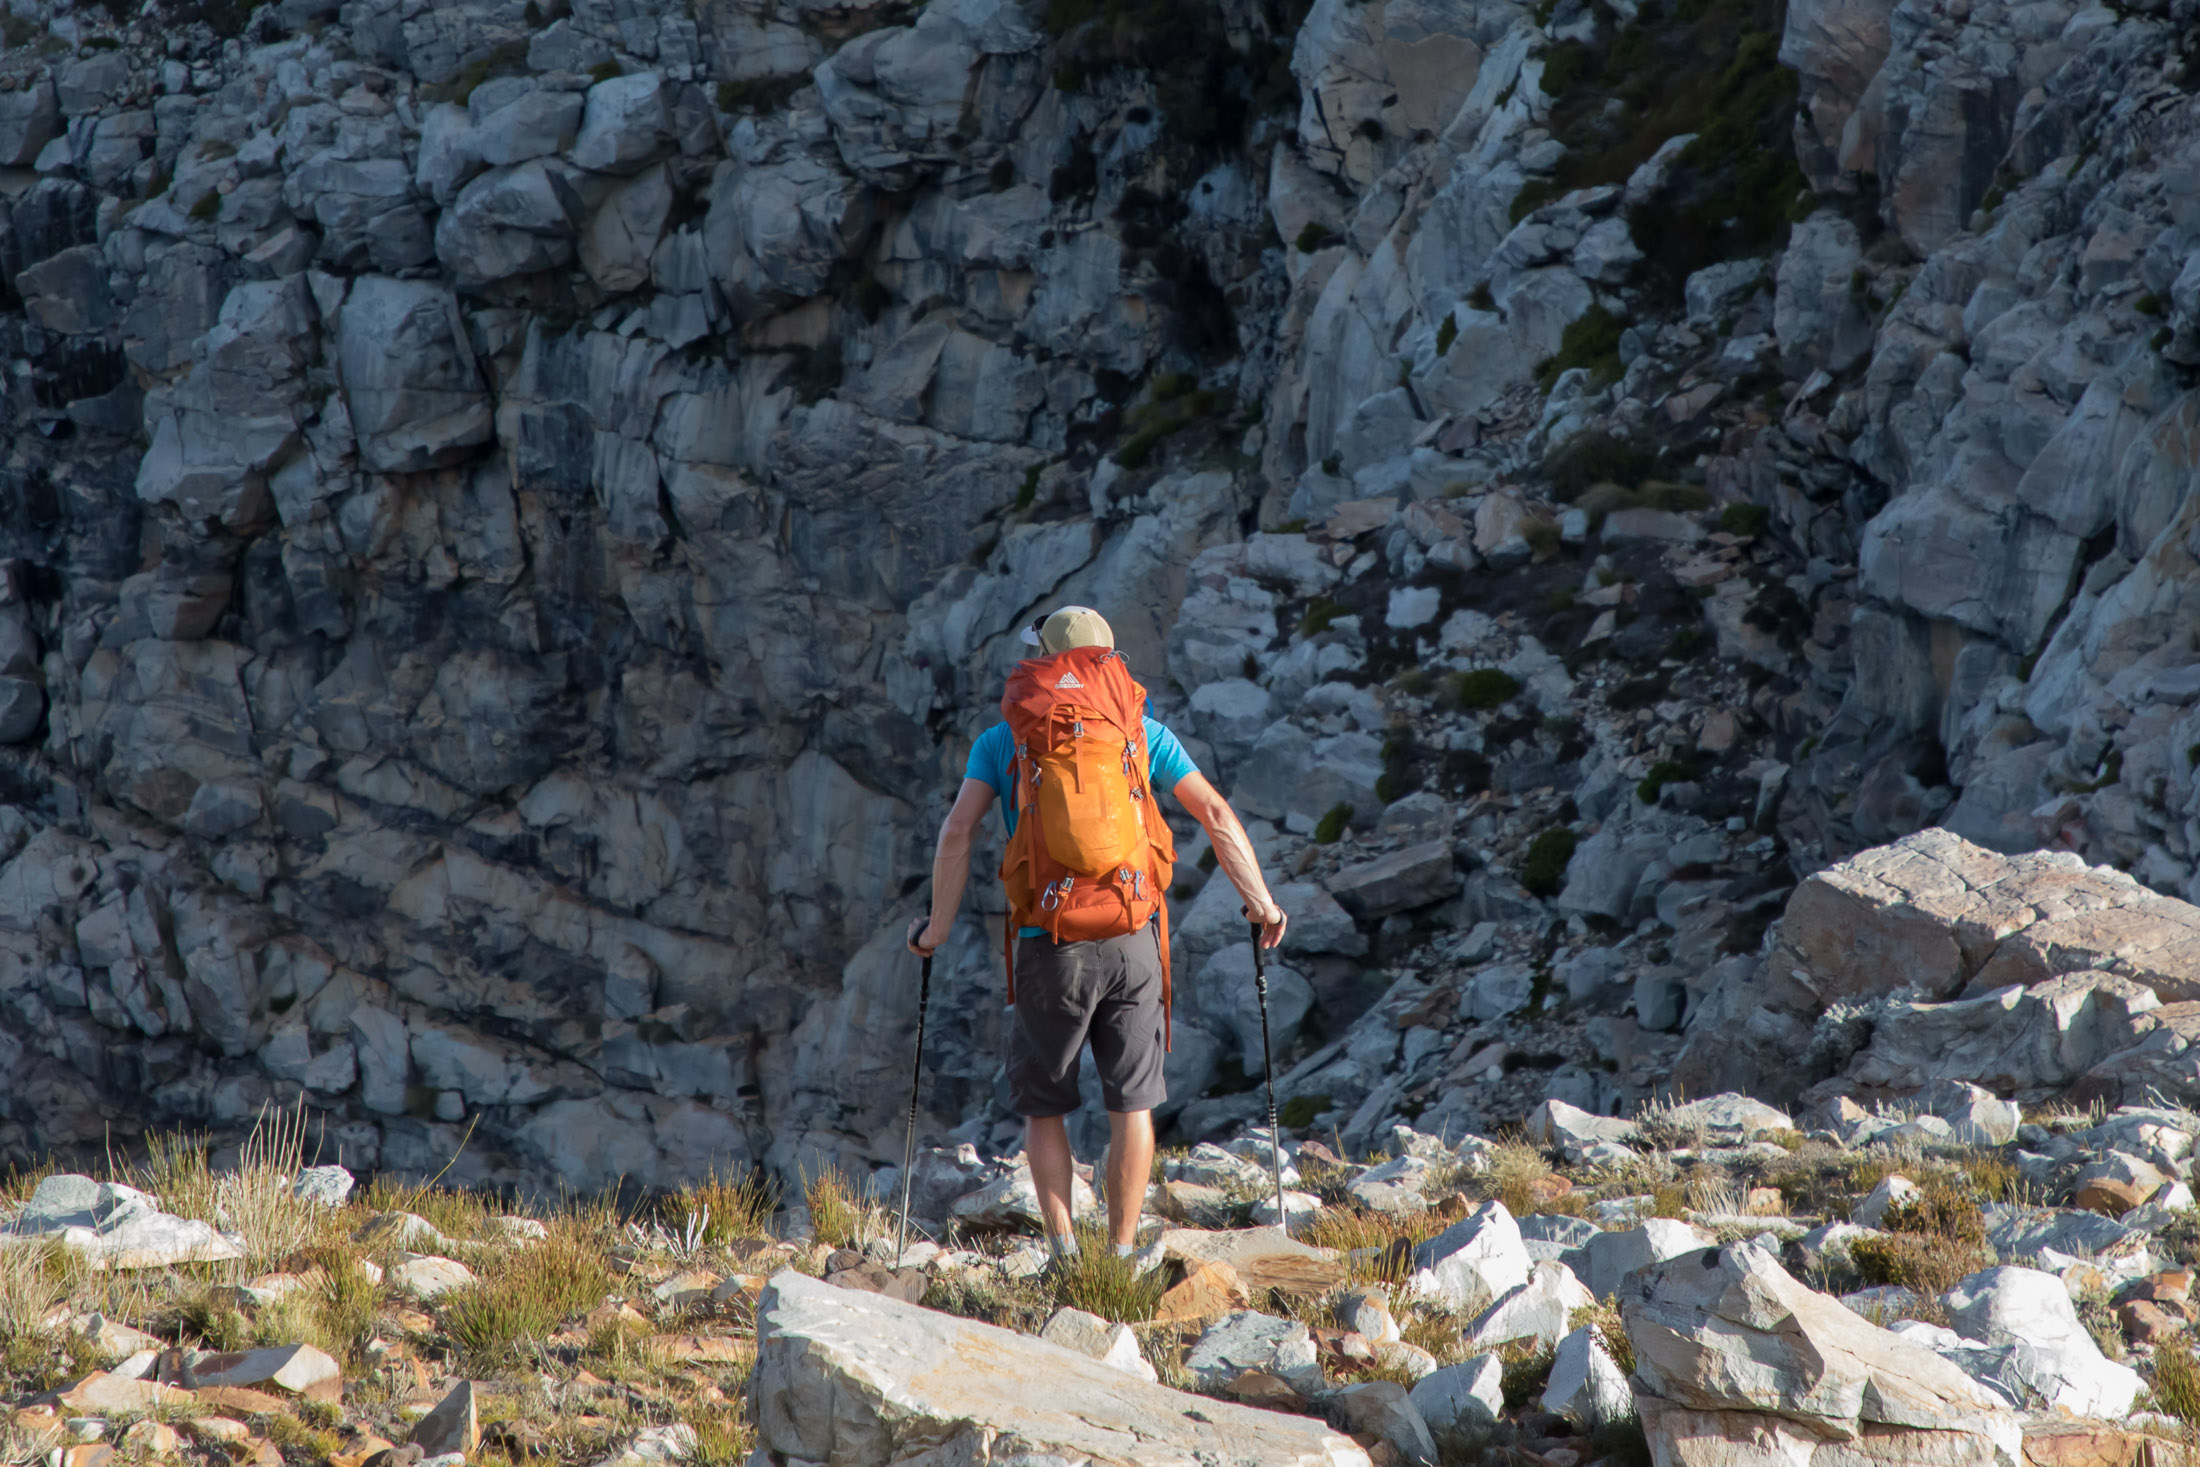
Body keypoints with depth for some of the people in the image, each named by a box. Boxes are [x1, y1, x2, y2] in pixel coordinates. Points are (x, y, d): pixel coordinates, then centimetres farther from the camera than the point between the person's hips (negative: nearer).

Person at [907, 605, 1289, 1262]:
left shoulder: (1002, 740, 5)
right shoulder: (1142, 732, 7)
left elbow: (958, 830, -6)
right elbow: (1216, 816, 2)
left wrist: (939, 926, 3)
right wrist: (1261, 903, 11)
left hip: (1049, 943, -1)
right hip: (1133, 938, 1)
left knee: (1044, 1107, 12)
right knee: (1132, 1104, 10)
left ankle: (1062, 1248, -1)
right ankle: (1122, 1254, 9)